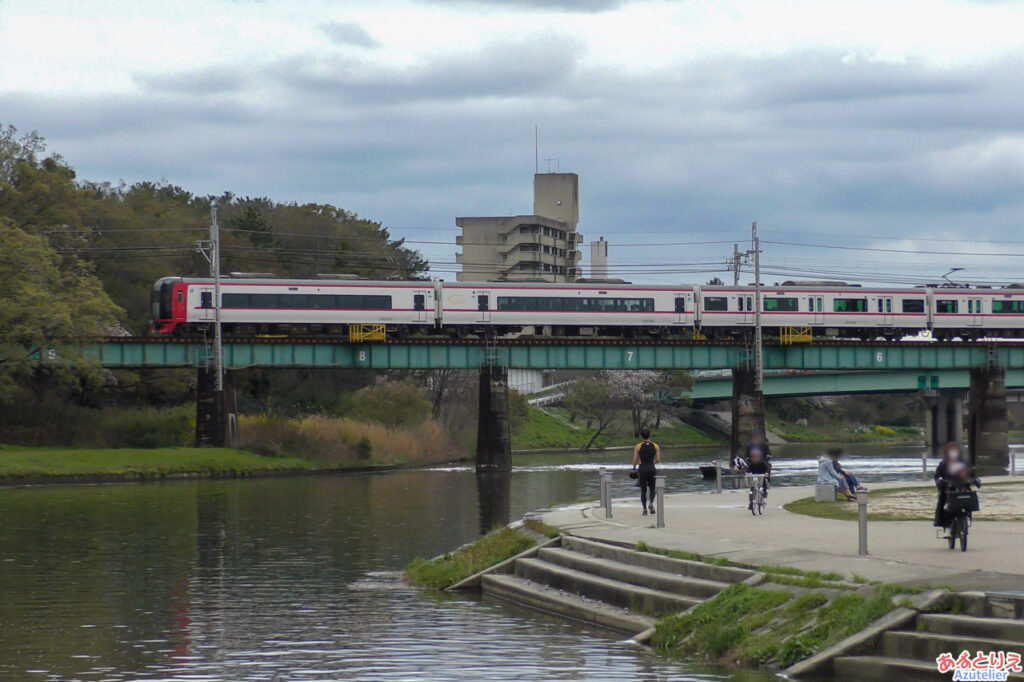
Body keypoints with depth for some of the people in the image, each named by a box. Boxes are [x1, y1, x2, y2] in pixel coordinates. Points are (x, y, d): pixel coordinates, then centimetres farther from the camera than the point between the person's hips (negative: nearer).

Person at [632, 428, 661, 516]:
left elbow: (635, 460, -5)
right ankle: (651, 503, -10)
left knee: (643, 490, 8)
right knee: (652, 488, 16)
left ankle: (644, 509, 2)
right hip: (652, 468, 1)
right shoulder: (655, 446, 0)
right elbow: (658, 460, -2)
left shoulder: (638, 446, -4)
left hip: (642, 469, -1)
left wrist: (634, 468, 12)